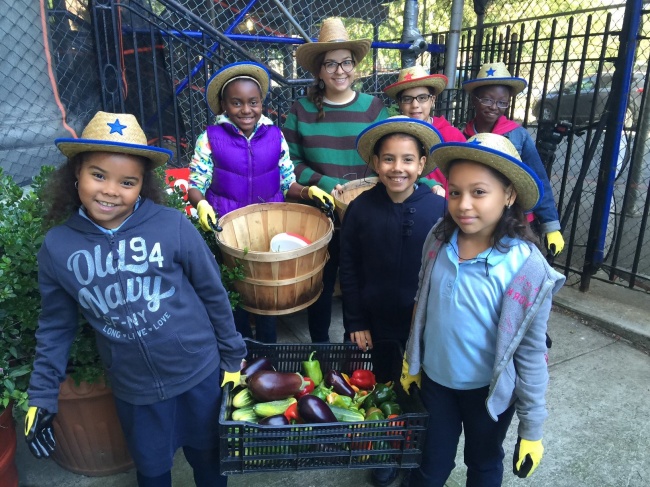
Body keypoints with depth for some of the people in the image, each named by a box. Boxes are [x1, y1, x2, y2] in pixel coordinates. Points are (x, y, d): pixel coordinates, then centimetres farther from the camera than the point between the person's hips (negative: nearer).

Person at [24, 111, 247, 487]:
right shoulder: (57, 247, -9)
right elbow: (56, 327, 3)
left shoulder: (173, 226, -18)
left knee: (209, 455, 23)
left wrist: (232, 356, 1)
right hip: (134, 389, 2)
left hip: (199, 373, -1)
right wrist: (43, 396, 3)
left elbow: (213, 294, -7)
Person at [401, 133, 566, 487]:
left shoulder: (526, 267, -23)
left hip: (489, 389, -2)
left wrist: (532, 427, -9)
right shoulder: (439, 241, -12)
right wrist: (412, 361, 11)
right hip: (435, 378, 3)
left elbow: (531, 352, -15)